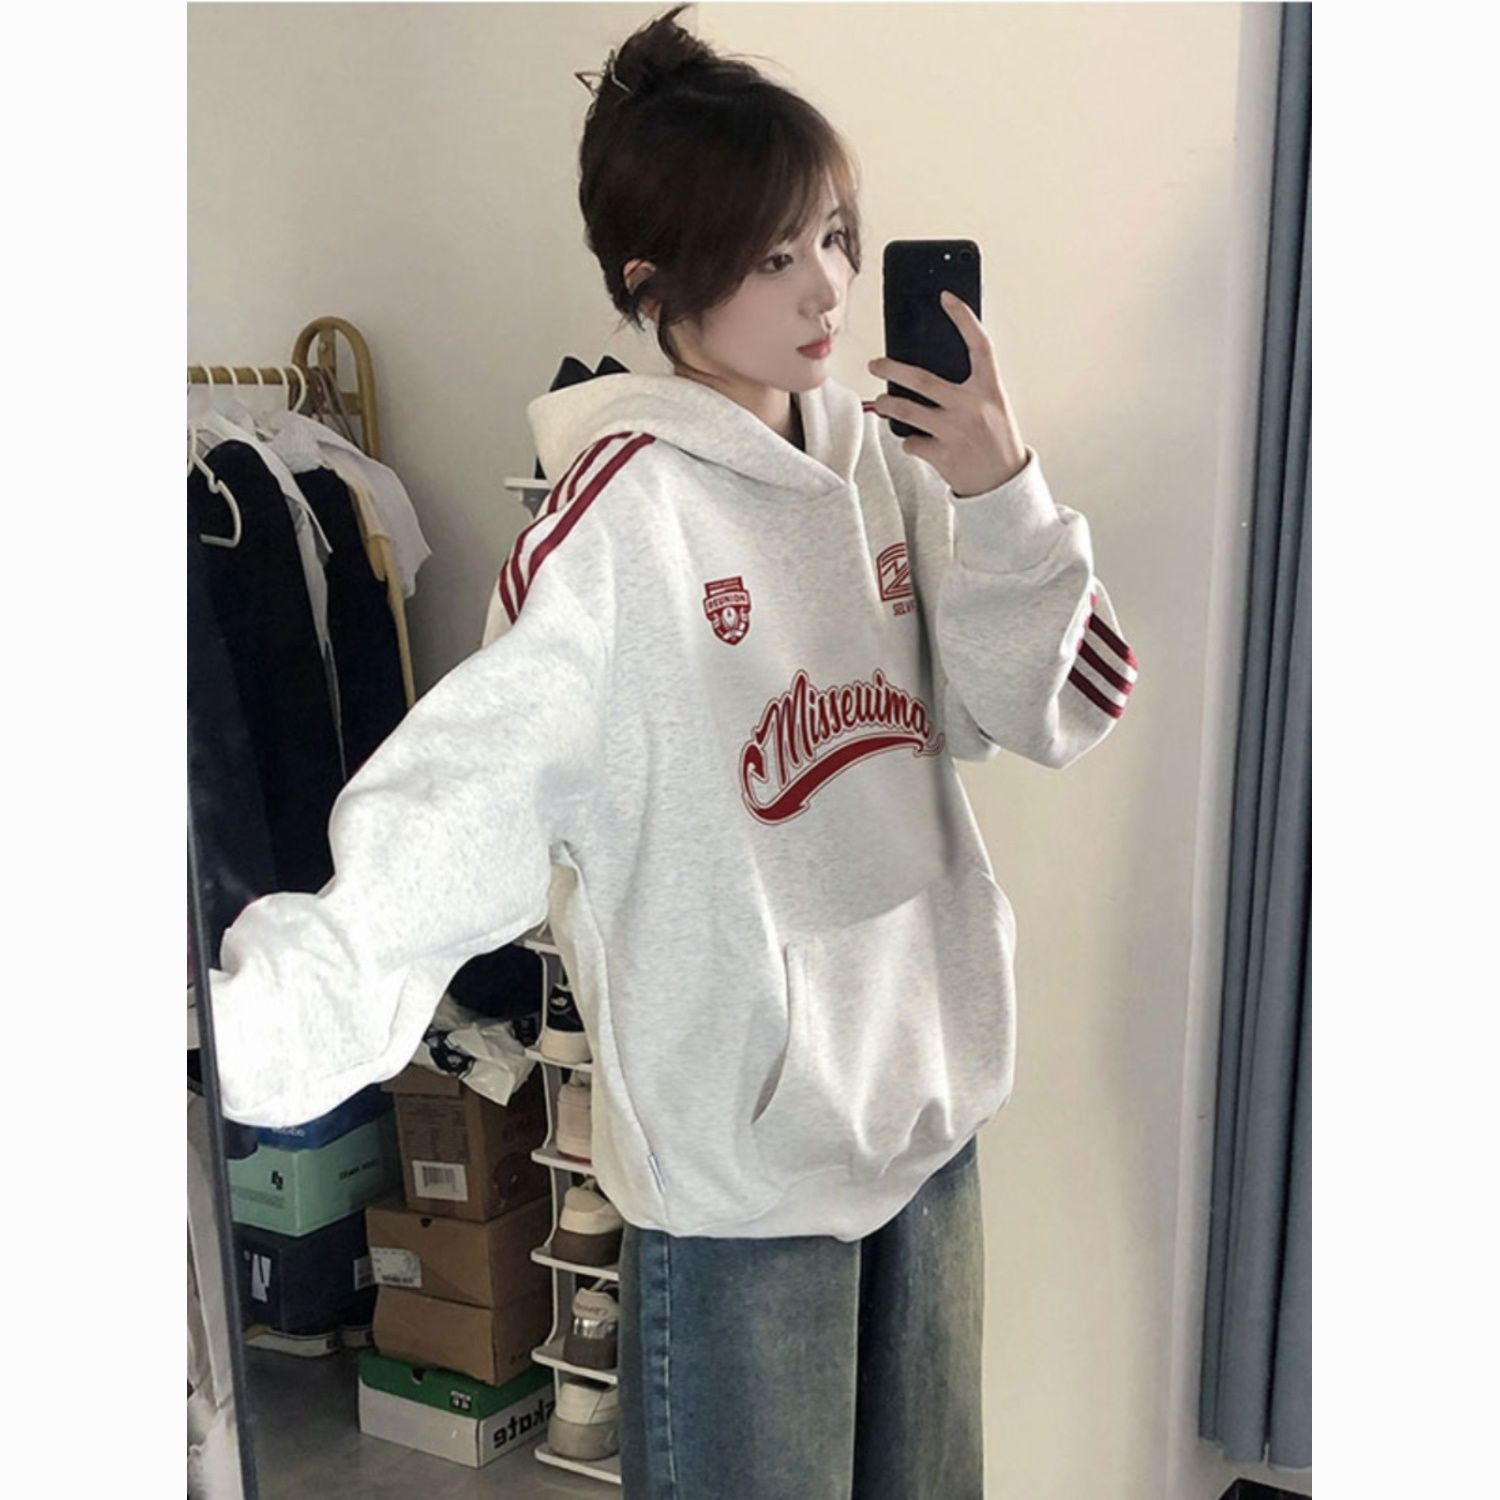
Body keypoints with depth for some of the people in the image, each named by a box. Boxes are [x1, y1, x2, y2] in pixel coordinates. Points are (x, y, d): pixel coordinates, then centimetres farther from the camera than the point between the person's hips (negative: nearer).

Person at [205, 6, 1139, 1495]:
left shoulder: (883, 456, 2)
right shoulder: (623, 511, -17)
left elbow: (1042, 714, 1)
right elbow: (471, 787, -27)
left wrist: (1000, 496, -12)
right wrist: (286, 1002, -41)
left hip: (926, 1097, 7)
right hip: (735, 1147, -6)